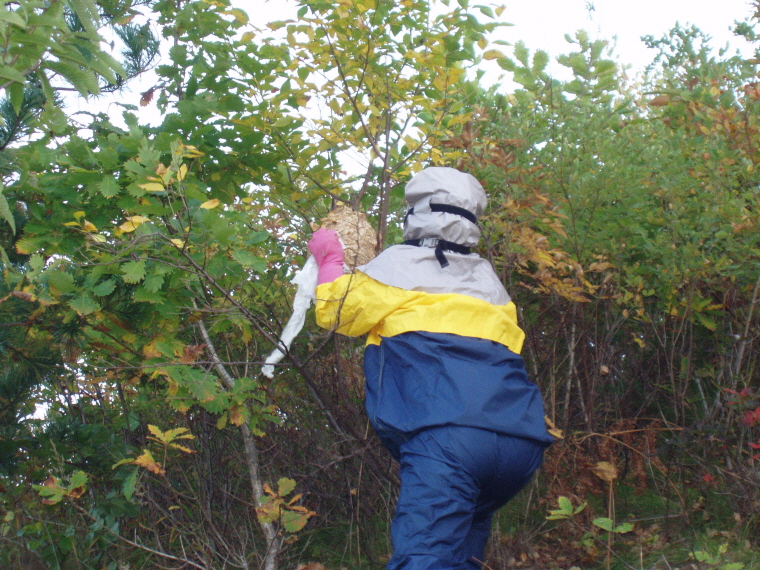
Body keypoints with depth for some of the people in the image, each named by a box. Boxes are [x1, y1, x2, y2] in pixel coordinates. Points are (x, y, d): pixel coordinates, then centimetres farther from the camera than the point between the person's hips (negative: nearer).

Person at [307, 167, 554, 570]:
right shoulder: (487, 279, 24)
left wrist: (329, 259, 38)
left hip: (446, 435, -6)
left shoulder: (400, 264, 10)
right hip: (522, 443, 6)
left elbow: (334, 312, 18)